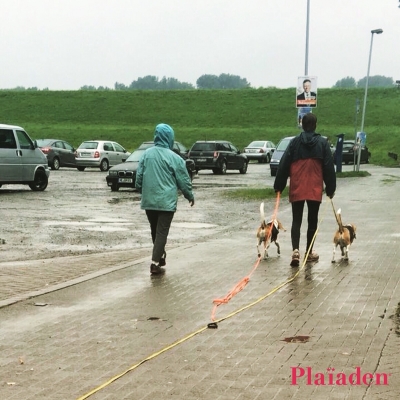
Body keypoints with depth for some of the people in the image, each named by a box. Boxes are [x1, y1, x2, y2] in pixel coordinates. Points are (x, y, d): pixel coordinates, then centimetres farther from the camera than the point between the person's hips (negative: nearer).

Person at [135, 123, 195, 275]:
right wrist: (190, 196, 13)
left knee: (154, 230, 18)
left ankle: (160, 256, 33)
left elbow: (139, 177, 7)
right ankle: (155, 263, -7)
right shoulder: (174, 158, -10)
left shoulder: (146, 154, 1)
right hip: (166, 201, -4)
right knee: (162, 231, -2)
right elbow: (183, 180, -3)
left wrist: (142, 191, 25)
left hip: (148, 200, 5)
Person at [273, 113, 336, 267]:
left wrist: (279, 185, 7)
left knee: (296, 220, 4)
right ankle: (309, 252, 15)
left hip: (296, 189, 1)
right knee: (312, 220, 11)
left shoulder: (294, 142, 1)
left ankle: (295, 250, -15)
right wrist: (330, 188, 6)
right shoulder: (322, 143, 0)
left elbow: (284, 165, 0)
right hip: (315, 190, 0)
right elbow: (329, 167, 0)